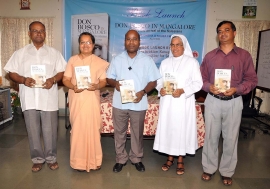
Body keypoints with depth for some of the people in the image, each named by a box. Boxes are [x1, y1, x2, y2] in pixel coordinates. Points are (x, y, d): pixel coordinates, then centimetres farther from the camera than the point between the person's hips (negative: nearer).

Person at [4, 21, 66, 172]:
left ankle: (51, 158, 23)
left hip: (49, 98, -1)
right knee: (33, 130, 9)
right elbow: (12, 72, 6)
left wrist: (53, 79, -16)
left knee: (50, 130, 5)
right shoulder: (20, 53, 8)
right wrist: (23, 80, -14)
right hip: (29, 99, 1)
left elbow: (62, 71, 4)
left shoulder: (54, 53, 7)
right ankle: (38, 159, 25)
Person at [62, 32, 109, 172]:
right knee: (77, 129, 3)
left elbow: (103, 81, 3)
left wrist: (97, 86, -18)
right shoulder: (72, 60, 6)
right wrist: (73, 87, -16)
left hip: (92, 99, 0)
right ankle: (79, 161, 17)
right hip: (76, 99, 0)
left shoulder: (99, 62, 5)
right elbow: (65, 79, 4)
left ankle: (94, 160, 18)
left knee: (93, 129, 2)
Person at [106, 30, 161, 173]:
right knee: (119, 133, 11)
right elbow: (109, 78, 8)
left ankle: (136, 158, 31)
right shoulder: (117, 59, 4)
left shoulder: (147, 60, 0)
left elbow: (153, 81, 0)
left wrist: (143, 92, -17)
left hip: (138, 104, -1)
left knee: (137, 133, 12)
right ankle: (121, 159, 29)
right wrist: (115, 83, -15)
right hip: (119, 103, 1)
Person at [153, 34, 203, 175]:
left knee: (182, 128, 3)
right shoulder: (165, 62, 12)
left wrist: (182, 90, -19)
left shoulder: (192, 62, -1)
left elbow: (198, 83, -6)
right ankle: (170, 157, 24)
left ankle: (180, 160, 19)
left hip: (183, 102, -3)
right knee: (168, 128, 8)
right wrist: (160, 89, -11)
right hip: (167, 102, 4)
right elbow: (158, 80, 10)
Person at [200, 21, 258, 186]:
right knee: (211, 136, 8)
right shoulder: (210, 56, 6)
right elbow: (202, 78, 6)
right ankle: (209, 168, 25)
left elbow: (252, 80, -1)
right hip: (213, 101, 1)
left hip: (234, 102, -1)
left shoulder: (244, 55, 1)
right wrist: (209, 87, -15)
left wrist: (237, 89, -18)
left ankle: (227, 172, 26)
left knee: (231, 138, 8)